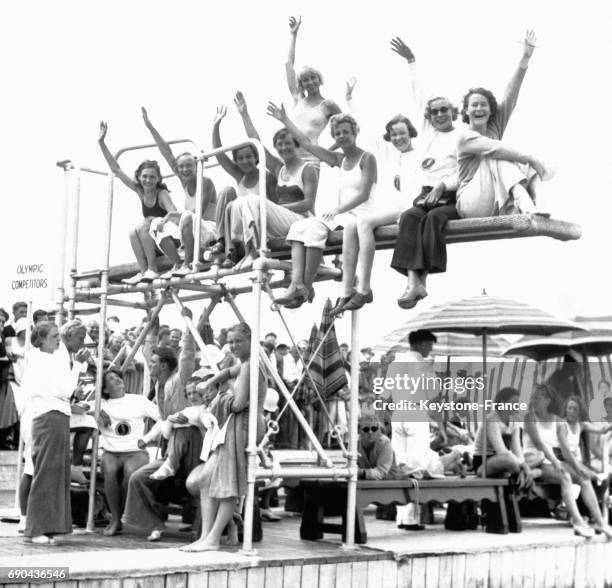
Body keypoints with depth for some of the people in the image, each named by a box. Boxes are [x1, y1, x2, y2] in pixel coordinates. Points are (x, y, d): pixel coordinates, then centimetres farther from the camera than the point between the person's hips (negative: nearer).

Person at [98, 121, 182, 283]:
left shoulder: (162, 193, -15)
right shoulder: (139, 190, -1)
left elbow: (173, 212, -32)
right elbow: (116, 169, -2)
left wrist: (162, 221, -54)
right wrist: (101, 142, -7)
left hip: (167, 236, -5)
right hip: (150, 240, 5)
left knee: (143, 226, -26)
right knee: (133, 233, -19)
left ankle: (152, 270, -25)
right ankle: (144, 271, -21)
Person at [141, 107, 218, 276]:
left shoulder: (206, 182, -9)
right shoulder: (185, 182, 9)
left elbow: (200, 212, -20)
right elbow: (167, 154, 6)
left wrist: (173, 214, -20)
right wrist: (150, 127, 3)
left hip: (209, 229, -8)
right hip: (192, 231, 8)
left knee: (187, 217, -34)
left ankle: (188, 263, -28)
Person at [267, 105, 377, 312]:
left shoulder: (367, 158, -2)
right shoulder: (339, 160, 18)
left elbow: (364, 195, -13)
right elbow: (307, 143, 21)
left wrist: (338, 209, -25)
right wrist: (285, 120, 23)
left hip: (362, 213, -7)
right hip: (342, 214, 7)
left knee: (351, 226, -41)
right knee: (301, 227, -12)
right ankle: (298, 285, -29)